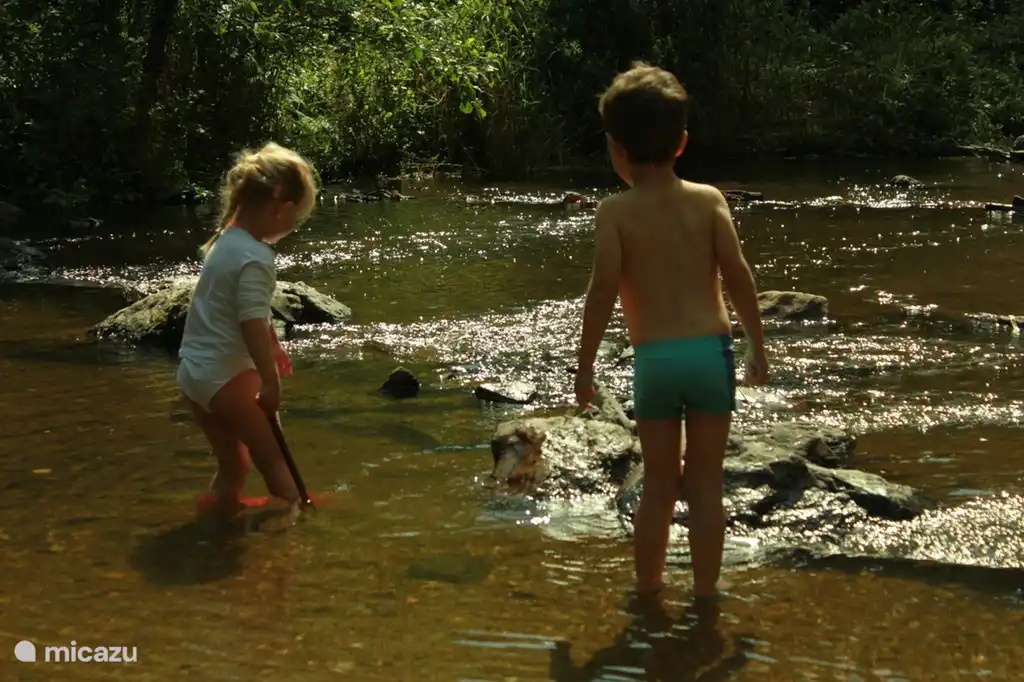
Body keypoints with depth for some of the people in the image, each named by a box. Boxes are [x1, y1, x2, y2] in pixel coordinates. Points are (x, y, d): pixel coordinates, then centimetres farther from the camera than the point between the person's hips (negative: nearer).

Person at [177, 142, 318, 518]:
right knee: (271, 454, 3)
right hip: (226, 374, -9)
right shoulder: (255, 257, -19)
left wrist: (274, 347, 34)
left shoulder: (226, 240, 12)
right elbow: (252, 324, -24)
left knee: (233, 463, 17)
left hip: (194, 371, 9)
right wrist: (271, 381, -20)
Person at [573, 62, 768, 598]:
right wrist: (758, 348, 6)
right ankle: (705, 592, 15)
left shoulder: (615, 212, -2)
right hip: (711, 350, 1)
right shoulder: (709, 201, 3)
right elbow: (738, 277, -3)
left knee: (658, 487, 13)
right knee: (706, 486, 9)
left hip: (653, 358, -1)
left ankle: (647, 591, 21)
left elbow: (603, 288, -11)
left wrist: (585, 365, -4)